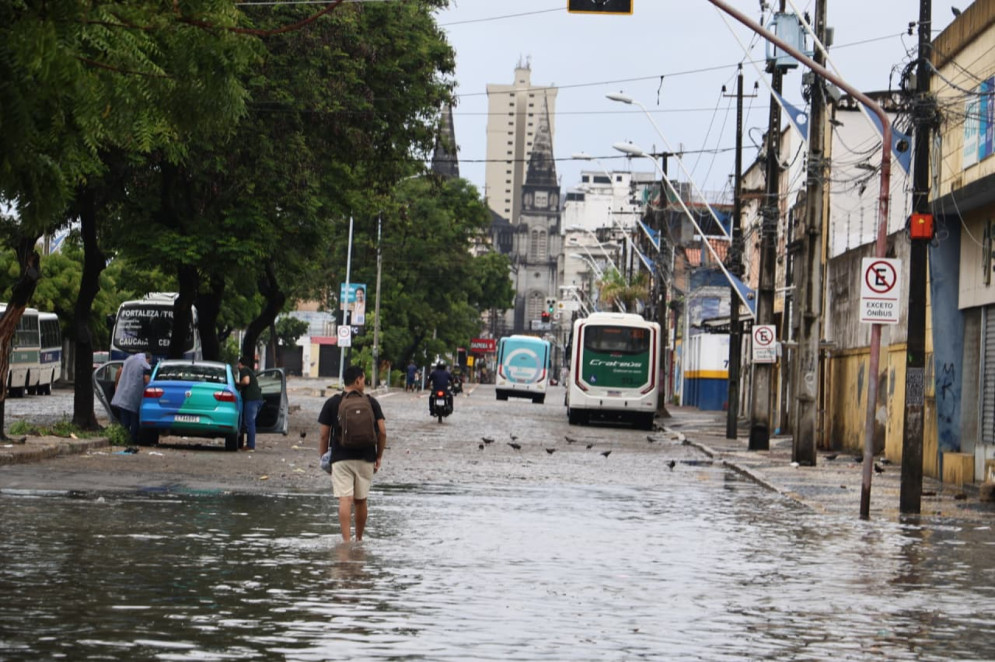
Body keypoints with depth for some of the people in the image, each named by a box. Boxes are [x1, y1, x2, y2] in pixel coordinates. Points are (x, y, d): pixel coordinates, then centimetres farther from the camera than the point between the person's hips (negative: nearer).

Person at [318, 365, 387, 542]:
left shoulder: (332, 403, 0)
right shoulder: (371, 402, 3)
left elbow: (324, 435, 0)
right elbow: (382, 431, -1)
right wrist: (379, 456, 10)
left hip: (341, 458, -2)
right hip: (365, 458, 2)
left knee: (345, 500, -9)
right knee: (361, 500, 15)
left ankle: (346, 540, -22)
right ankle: (359, 539, 26)